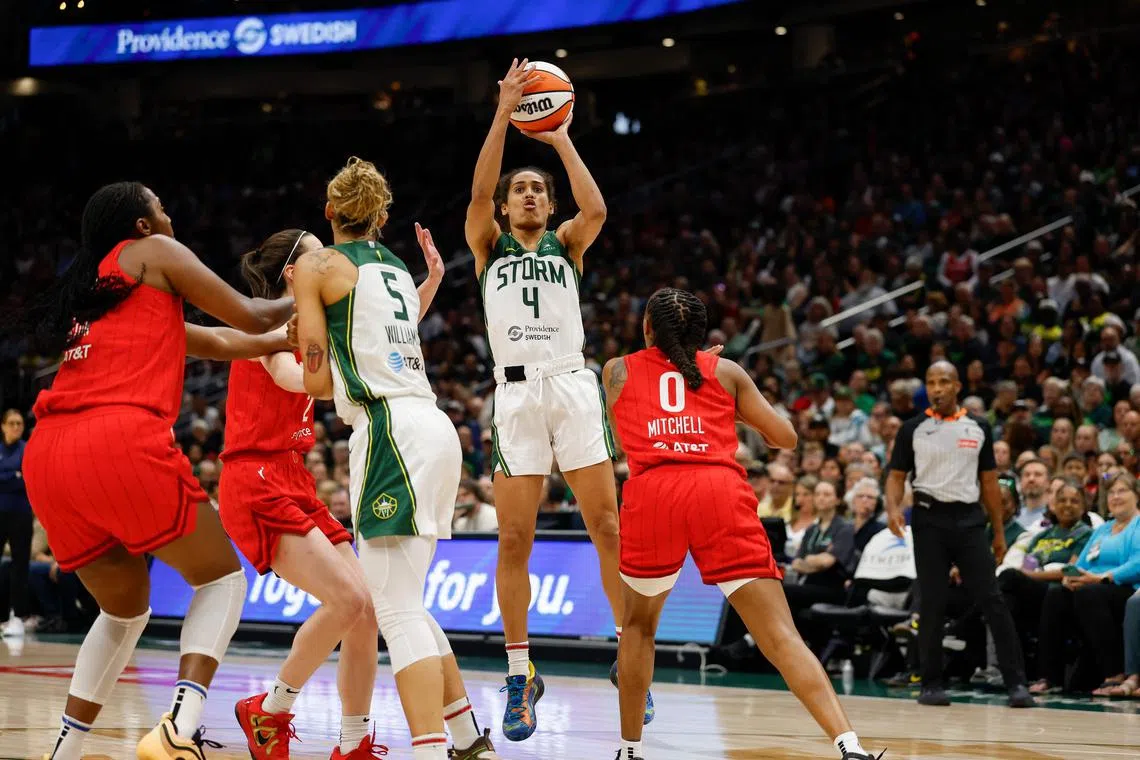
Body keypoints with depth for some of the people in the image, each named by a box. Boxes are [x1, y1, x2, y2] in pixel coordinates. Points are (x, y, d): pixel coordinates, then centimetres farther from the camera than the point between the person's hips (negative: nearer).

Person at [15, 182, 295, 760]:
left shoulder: (90, 288, 33)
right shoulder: (151, 252, 13)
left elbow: (222, 342, 37)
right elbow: (250, 318, 14)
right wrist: (303, 302, 34)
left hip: (47, 457, 7)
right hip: (121, 442, -7)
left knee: (125, 609, 24)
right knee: (220, 578, 8)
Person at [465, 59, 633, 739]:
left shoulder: (567, 244, 15)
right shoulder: (489, 246, 14)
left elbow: (596, 209, -7)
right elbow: (478, 191, -5)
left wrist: (560, 139, -2)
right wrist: (504, 114, -10)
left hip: (573, 384, 0)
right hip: (516, 393, 0)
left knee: (607, 527, -4)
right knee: (514, 540, -3)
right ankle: (520, 675, 5)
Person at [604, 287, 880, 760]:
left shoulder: (616, 372, 24)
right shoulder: (725, 371, 22)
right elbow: (785, 438, 22)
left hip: (651, 492, 0)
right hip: (721, 491, 0)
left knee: (638, 624, 25)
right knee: (780, 635, -5)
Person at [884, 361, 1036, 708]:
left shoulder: (978, 428, 9)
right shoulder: (913, 429, 4)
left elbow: (989, 481, 13)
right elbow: (897, 474, 4)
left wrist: (999, 531, 10)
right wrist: (893, 508, -16)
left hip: (969, 518, 1)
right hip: (929, 519, -1)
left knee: (992, 600, -5)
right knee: (931, 604, 0)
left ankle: (1016, 682, -5)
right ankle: (931, 683, 8)